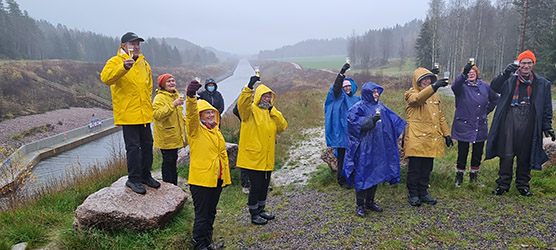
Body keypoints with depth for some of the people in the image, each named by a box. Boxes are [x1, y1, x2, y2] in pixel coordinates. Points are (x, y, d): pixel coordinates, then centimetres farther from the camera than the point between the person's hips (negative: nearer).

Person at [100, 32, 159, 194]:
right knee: (133, 147, -5)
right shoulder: (115, 61, -5)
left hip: (144, 113, 7)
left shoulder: (144, 63, 16)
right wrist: (123, 68, -39)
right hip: (128, 113, -7)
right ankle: (133, 179, 8)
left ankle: (145, 175, 26)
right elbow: (105, 77, -25)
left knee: (147, 144, 12)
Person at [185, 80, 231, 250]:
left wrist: (226, 176, 18)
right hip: (201, 179, -7)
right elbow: (191, 115, -29)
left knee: (210, 214, 19)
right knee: (201, 215, 2)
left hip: (216, 179, 7)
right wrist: (191, 96, -47)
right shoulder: (195, 129, -8)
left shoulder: (216, 130, 13)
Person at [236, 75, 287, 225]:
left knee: (264, 185, 18)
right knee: (256, 186, -1)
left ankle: (261, 210, 36)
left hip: (267, 158, 7)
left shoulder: (272, 112, 13)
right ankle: (254, 214, 16)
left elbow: (282, 126, 2)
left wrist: (273, 111, -8)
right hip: (253, 156, -7)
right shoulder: (251, 110, -7)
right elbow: (242, 104, -31)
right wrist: (249, 87, -43)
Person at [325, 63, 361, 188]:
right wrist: (342, 72, -30)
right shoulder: (340, 97, 1)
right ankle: (342, 180, 9)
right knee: (342, 157, -1)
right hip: (342, 132, -4)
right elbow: (336, 87, -19)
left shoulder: (357, 99, 15)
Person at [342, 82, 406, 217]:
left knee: (375, 174, 13)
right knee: (362, 175, -2)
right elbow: (353, 122, -21)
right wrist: (371, 120, -26)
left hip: (377, 148, 7)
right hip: (363, 148, -7)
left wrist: (405, 128, 23)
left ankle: (370, 202, 28)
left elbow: (393, 120, 23)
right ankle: (360, 205, 11)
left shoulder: (380, 106, 13)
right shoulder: (359, 107, -9)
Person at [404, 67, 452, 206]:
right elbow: (418, 98, -30)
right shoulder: (411, 94, -4)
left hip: (431, 138, 6)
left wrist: (446, 133, 18)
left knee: (427, 168, 11)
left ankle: (423, 192, 24)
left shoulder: (434, 95, 18)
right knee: (414, 168, 0)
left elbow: (440, 116, 22)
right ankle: (413, 194, 13)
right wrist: (434, 87, -44)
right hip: (416, 138, -6)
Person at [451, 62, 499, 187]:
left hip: (480, 127, 4)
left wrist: (486, 110, 14)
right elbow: (455, 86, -30)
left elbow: (495, 99, 25)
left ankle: (474, 176, 28)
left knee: (478, 153, 11)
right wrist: (463, 75, -45)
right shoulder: (462, 86, -4)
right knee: (462, 153, 0)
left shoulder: (485, 86, 9)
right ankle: (459, 177, 16)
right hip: (463, 126, -4)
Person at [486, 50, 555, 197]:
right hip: (509, 120, -1)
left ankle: (523, 185, 23)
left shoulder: (542, 83, 10)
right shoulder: (509, 79, 7)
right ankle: (503, 184, 13)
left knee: (525, 155, 9)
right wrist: (505, 73, -19)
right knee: (506, 154, 1)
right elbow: (494, 88, -8)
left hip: (529, 122, 1)